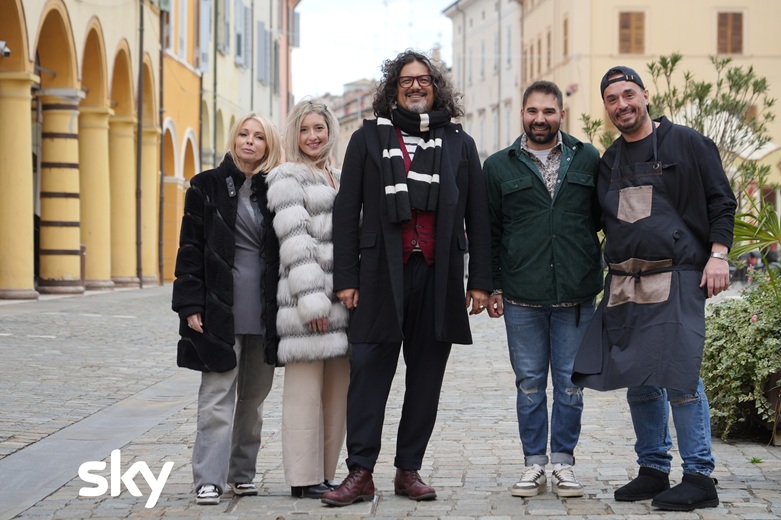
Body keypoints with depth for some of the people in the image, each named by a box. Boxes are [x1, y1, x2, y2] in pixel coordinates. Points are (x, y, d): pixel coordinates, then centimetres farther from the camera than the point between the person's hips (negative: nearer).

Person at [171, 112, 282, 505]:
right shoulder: (207, 186, 2)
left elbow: (287, 249, 10)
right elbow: (190, 248, -1)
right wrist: (190, 305, -8)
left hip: (264, 312, 3)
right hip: (220, 308, -3)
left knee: (253, 397, 10)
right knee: (217, 396, -5)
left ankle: (242, 473, 21)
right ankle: (209, 479, -3)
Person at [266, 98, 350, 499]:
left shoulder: (339, 179, 22)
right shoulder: (287, 177, -1)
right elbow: (295, 241, -11)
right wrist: (312, 299, -18)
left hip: (341, 299, 7)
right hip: (308, 301, -7)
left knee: (336, 392, 7)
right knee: (306, 390, -5)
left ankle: (326, 474, 14)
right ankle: (305, 478, 0)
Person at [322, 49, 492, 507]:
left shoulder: (459, 143, 12)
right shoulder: (369, 138, 9)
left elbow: (478, 216, 10)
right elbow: (347, 211, 5)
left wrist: (480, 280, 3)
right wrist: (345, 278, -2)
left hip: (439, 277, 2)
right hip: (382, 274, -2)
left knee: (426, 378, 6)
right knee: (369, 372, -5)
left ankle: (409, 470, 14)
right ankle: (360, 473, -2)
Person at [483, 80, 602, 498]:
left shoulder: (588, 160, 8)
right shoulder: (499, 166, 8)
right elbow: (489, 231, 9)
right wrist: (491, 285, 4)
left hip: (576, 295, 0)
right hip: (521, 297, 0)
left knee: (571, 383, 5)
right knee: (529, 384, 6)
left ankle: (563, 463, 15)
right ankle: (534, 464, 15)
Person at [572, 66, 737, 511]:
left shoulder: (688, 144, 2)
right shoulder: (610, 161, 18)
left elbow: (722, 201, 1)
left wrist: (718, 254, -8)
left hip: (677, 278, -6)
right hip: (624, 284, 6)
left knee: (679, 380, -10)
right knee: (639, 381, 7)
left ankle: (699, 479, -3)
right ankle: (653, 471, 18)